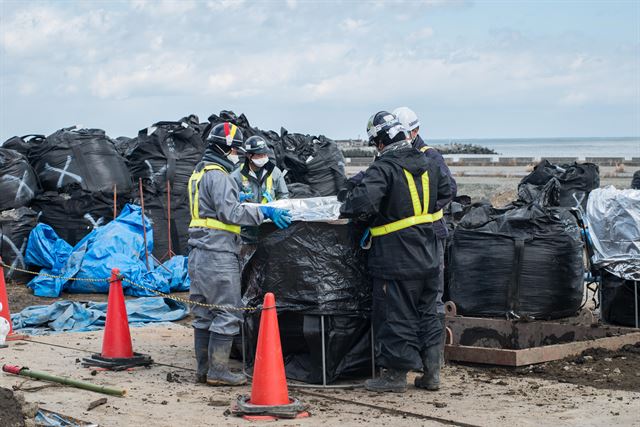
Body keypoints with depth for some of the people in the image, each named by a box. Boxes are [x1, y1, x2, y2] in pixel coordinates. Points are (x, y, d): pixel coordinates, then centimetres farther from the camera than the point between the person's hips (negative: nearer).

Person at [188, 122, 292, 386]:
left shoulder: (199, 173, 18)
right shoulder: (218, 176, -12)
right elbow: (231, 212, -20)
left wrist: (236, 199, 29)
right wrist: (264, 211, -16)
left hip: (199, 253, 10)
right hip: (219, 254, -10)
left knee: (203, 314, 12)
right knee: (227, 314, -6)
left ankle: (204, 369, 15)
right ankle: (218, 371, -6)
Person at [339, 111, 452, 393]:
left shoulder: (384, 169, -17)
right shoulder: (428, 164, 8)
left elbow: (362, 200, -28)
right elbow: (445, 192, 24)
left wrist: (347, 208, -8)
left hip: (397, 259, -7)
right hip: (428, 257, 7)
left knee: (396, 315, 2)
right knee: (426, 312, 16)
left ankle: (396, 374, 9)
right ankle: (432, 371, 20)